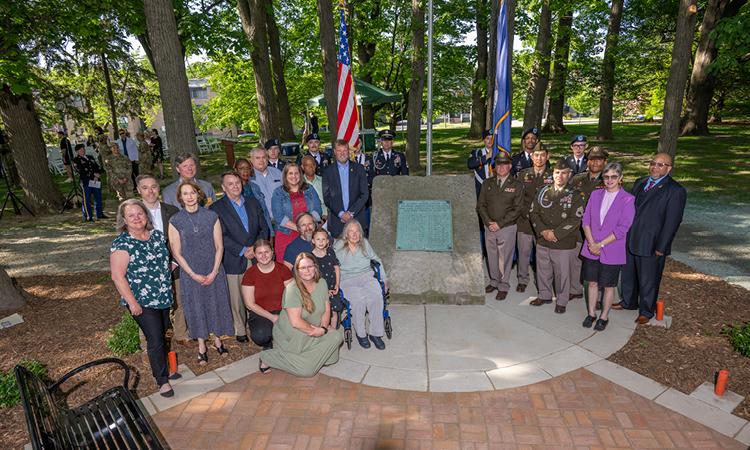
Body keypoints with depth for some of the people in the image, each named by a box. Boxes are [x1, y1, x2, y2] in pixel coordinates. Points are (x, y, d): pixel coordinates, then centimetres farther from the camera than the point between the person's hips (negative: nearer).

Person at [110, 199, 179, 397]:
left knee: (162, 336, 19)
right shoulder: (122, 244, -15)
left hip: (163, 297, 6)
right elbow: (117, 277, -16)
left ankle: (164, 369, 39)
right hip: (142, 302, -6)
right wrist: (132, 303, -16)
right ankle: (162, 380, 15)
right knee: (155, 340, -2)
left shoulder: (157, 235, 3)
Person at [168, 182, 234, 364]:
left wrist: (214, 272, -9)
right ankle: (201, 346, 25)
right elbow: (176, 253, -4)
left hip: (214, 271, 1)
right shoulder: (175, 221, -5)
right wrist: (193, 275, -9)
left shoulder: (211, 216, -4)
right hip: (190, 273, 0)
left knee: (216, 303, 10)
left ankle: (217, 339, 30)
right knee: (195, 306, 10)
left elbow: (219, 247, -2)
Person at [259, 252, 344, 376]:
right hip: (292, 336, -6)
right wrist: (315, 330, -16)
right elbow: (296, 322, -26)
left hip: (313, 333, 6)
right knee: (307, 370, -11)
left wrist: (323, 328, -14)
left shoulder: (321, 283, -1)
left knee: (337, 336, -16)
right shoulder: (292, 289, -22)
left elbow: (327, 310, 2)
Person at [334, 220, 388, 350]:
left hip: (367, 276, 3)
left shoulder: (365, 243, 10)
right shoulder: (338, 246, 0)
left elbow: (377, 260, 20)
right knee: (358, 299, -32)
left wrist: (385, 279, 18)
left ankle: (375, 333, -13)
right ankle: (360, 333, -10)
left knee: (377, 296, -27)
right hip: (347, 280, -3)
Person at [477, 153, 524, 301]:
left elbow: (517, 209, -7)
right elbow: (481, 205, 5)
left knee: (504, 258, 3)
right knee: (492, 257, 13)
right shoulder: (487, 183, 7)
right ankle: (494, 281, 31)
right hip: (489, 227, 3)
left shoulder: (517, 185, -2)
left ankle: (503, 286, 17)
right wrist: (488, 222, -9)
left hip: (507, 228, -3)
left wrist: (500, 224, -13)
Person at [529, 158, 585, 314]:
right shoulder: (543, 192, 6)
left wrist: (555, 233, -17)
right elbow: (533, 212, 4)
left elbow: (575, 220, -13)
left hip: (563, 244, -4)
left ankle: (562, 301, 25)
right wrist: (543, 231, -10)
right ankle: (545, 295, 36)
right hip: (542, 242, 4)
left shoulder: (575, 196, -5)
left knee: (562, 273, 6)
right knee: (543, 270, 16)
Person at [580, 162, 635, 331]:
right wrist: (591, 243, -10)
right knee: (592, 282, 14)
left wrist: (600, 244, -15)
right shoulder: (596, 194, 3)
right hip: (591, 249, 3)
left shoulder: (628, 200, -10)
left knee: (609, 286, 11)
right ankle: (591, 313, 29)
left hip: (612, 251, -3)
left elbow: (622, 229, -14)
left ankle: (604, 317, 28)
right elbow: (586, 220, 1)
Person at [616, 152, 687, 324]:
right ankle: (628, 302, 40)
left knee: (648, 281, 9)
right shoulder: (639, 183, 9)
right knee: (628, 275, 19)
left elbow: (672, 222, -13)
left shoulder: (676, 191, -11)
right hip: (630, 241, 6)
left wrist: (661, 248, -15)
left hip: (651, 246, -6)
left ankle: (646, 311, 28)